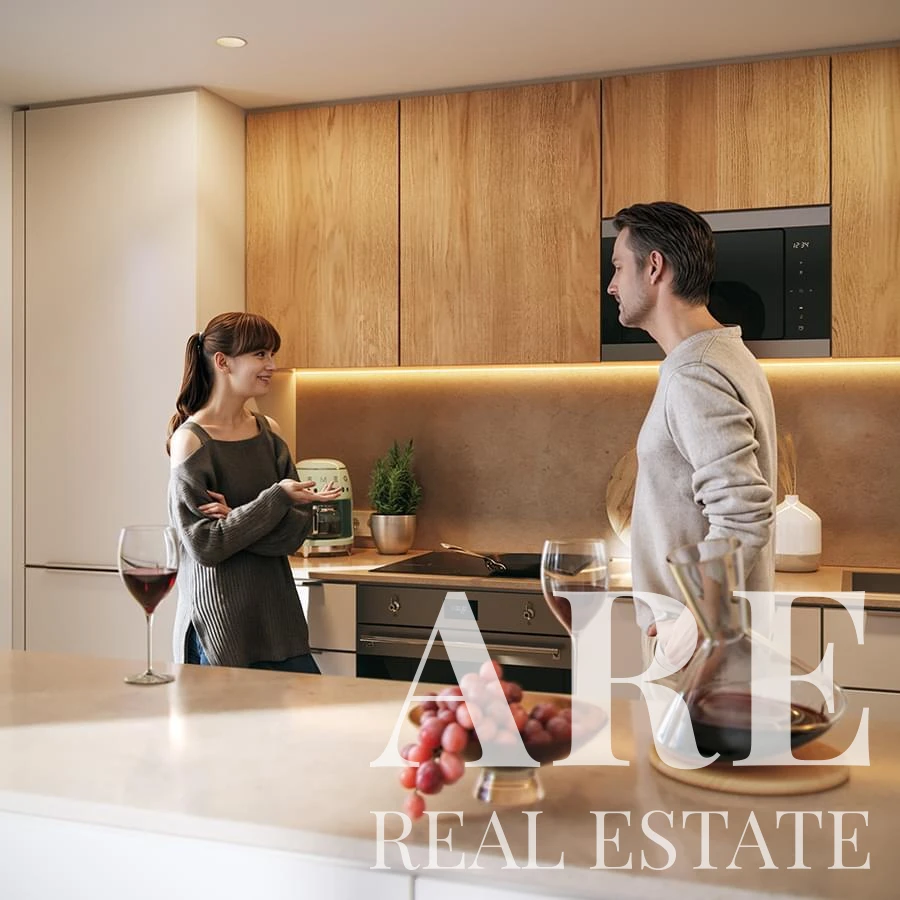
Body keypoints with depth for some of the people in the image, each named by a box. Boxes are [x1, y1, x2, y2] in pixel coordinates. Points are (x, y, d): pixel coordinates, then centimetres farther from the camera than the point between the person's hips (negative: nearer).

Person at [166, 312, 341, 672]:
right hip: (218, 625, -5)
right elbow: (204, 545, -15)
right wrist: (276, 498, -19)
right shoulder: (191, 440, -10)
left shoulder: (268, 431, 7)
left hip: (278, 615, 6)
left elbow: (299, 527, 1)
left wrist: (238, 521, -16)